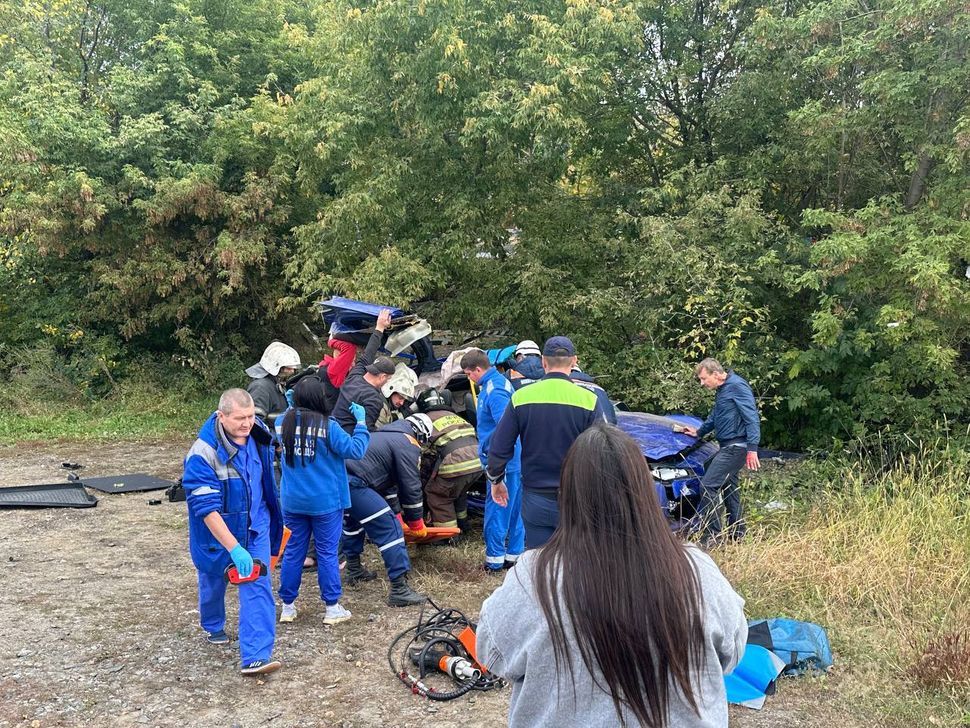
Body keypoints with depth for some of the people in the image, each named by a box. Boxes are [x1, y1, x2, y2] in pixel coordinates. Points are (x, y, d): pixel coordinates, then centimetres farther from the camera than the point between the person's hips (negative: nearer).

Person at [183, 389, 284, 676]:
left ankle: (255, 657, -5)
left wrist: (271, 517, 21)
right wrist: (234, 549, -35)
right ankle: (213, 627, 51)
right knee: (214, 581, 21)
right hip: (216, 531, -3)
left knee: (257, 587, -6)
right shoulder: (203, 454, -29)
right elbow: (207, 508, -30)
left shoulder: (258, 436, -10)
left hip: (256, 526, 3)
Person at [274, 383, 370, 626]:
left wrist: (291, 408, 17)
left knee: (293, 551, 13)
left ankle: (287, 606, 22)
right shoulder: (327, 426, -17)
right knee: (327, 553, 6)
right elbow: (355, 450, -16)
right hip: (325, 502, -4)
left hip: (292, 502, 4)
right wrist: (361, 422, -7)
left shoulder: (283, 422, -2)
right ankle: (332, 608, 14)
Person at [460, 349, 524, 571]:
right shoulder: (501, 382, 12)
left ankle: (495, 559, 8)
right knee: (514, 510, 15)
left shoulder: (494, 391, -20)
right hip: (515, 460, 10)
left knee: (496, 510, 0)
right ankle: (514, 554, 25)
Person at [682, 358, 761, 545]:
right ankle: (737, 534, 26)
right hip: (728, 446, 10)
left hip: (736, 447, -10)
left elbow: (752, 418, -19)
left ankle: (711, 535, -10)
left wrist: (752, 448, -24)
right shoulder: (721, 390, 15)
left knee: (708, 485, -14)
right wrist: (699, 432, 40)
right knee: (729, 489, 16)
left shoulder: (737, 386, -15)